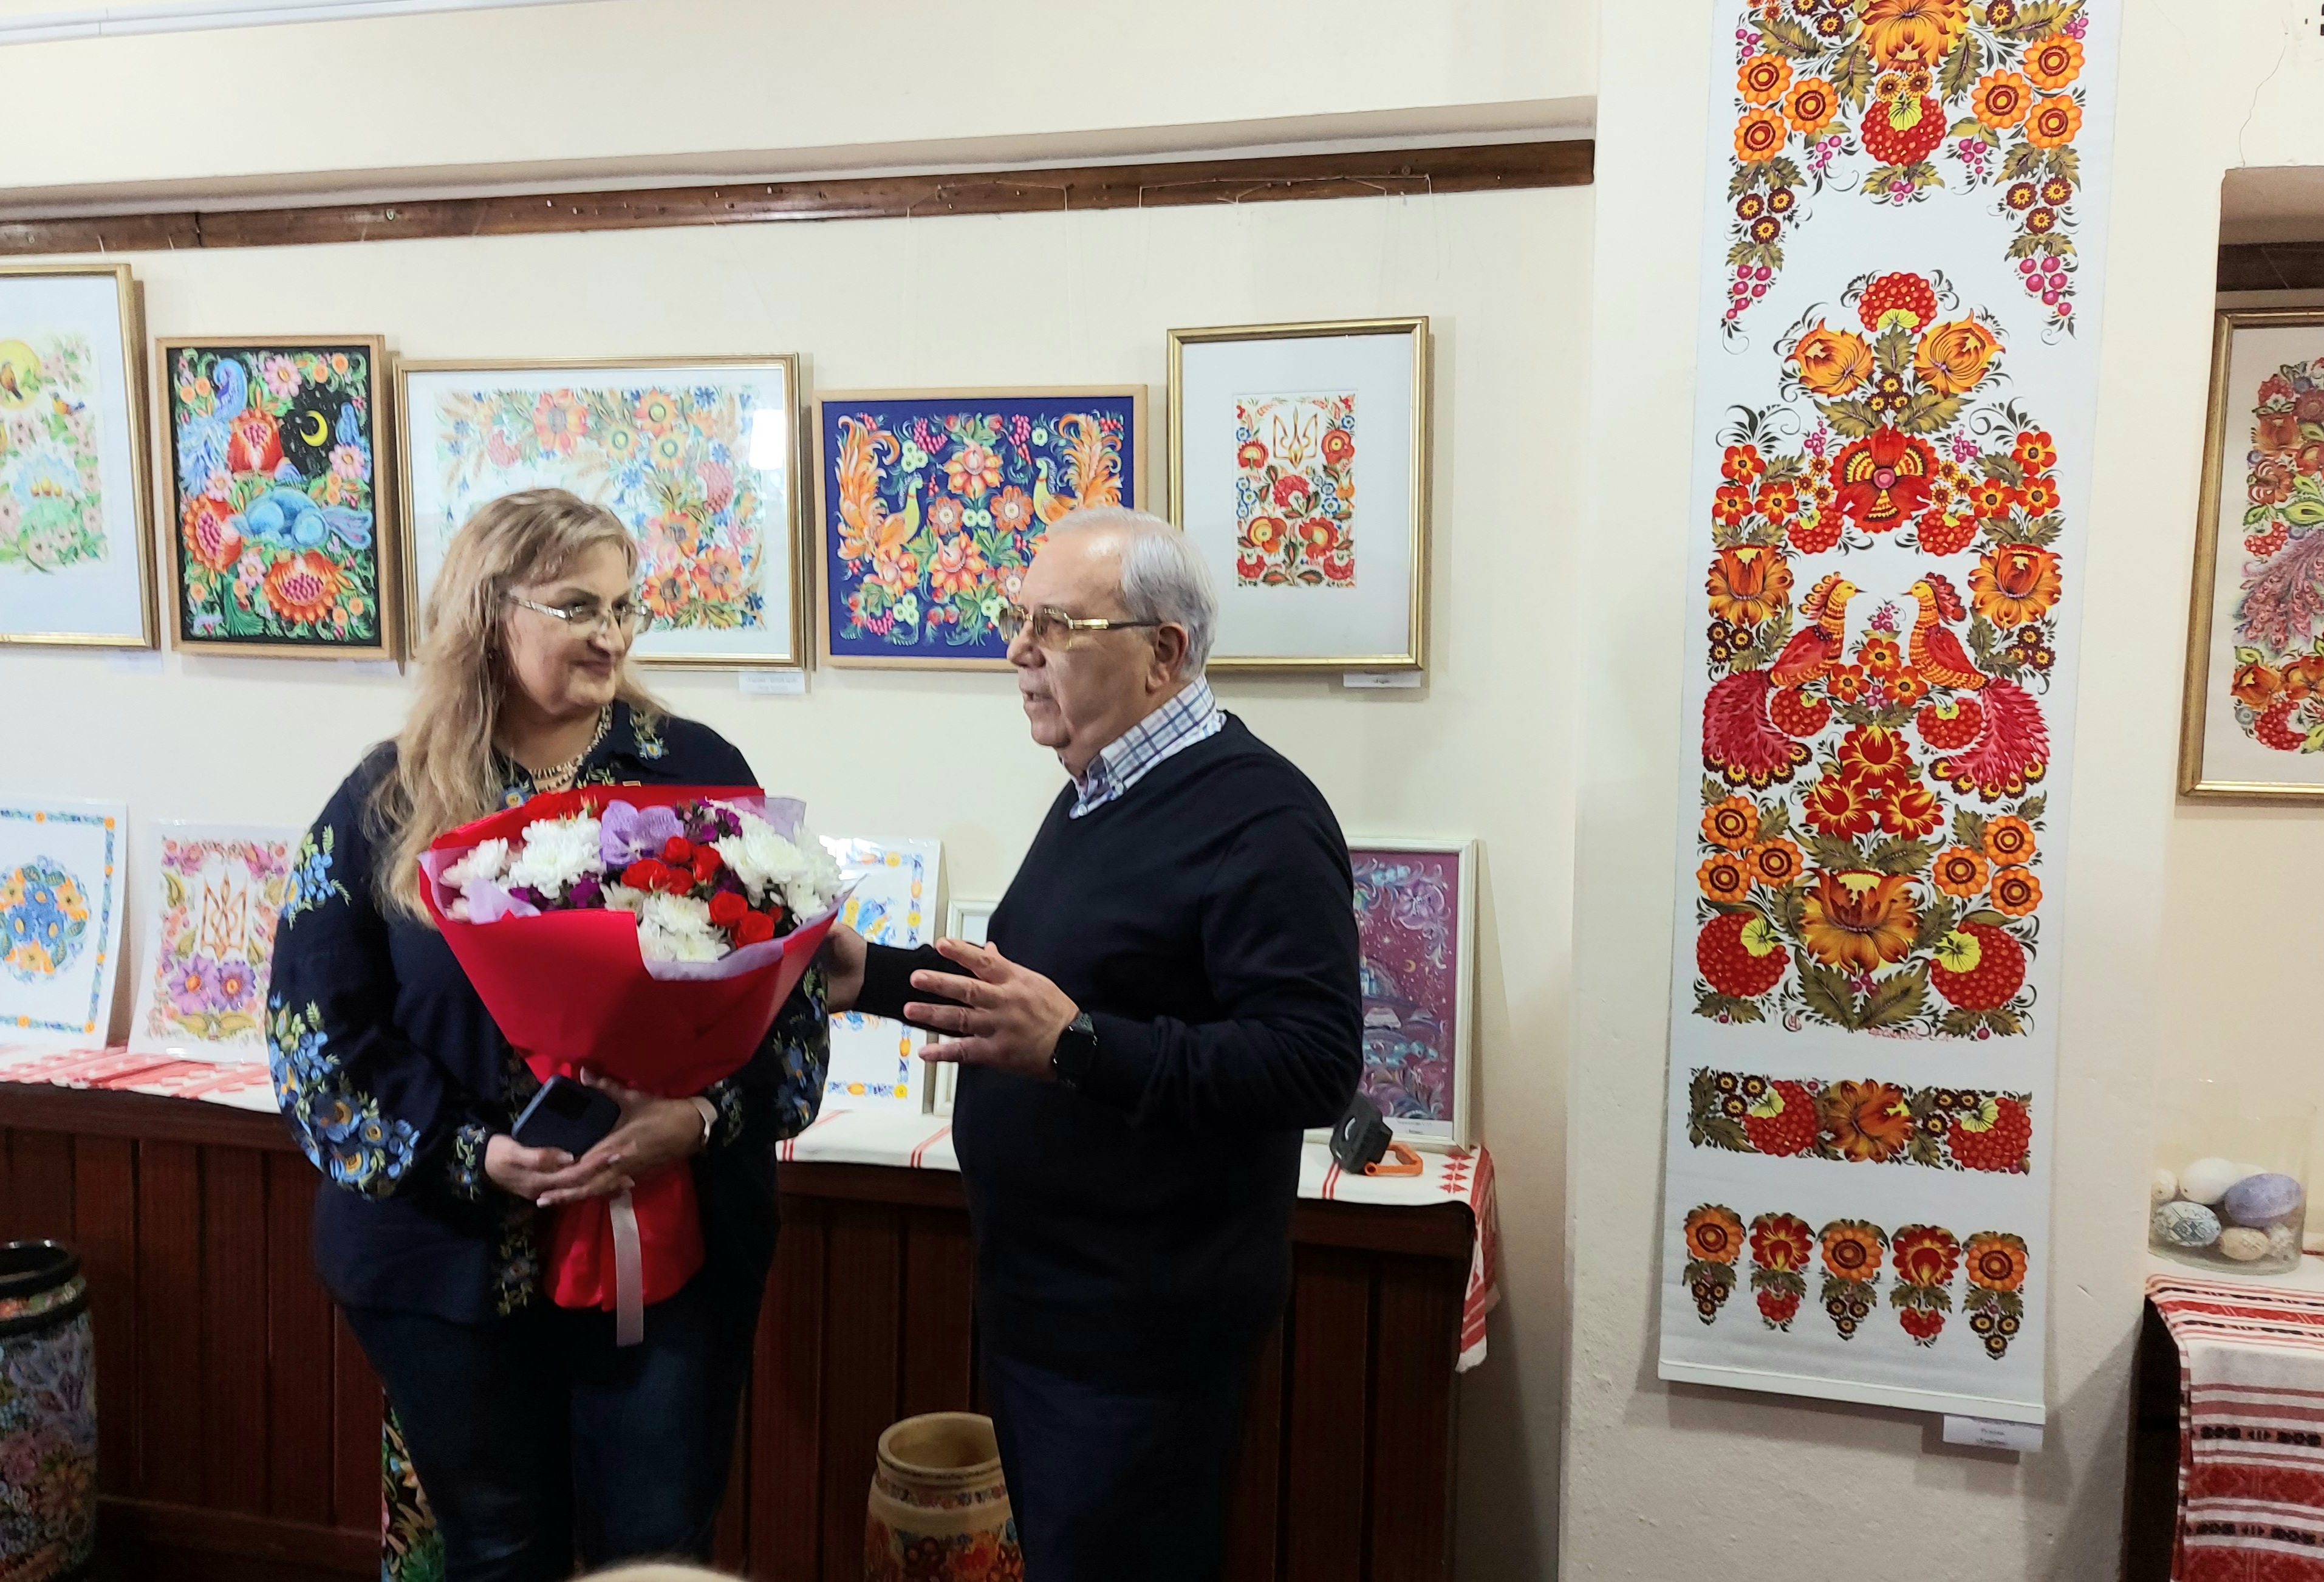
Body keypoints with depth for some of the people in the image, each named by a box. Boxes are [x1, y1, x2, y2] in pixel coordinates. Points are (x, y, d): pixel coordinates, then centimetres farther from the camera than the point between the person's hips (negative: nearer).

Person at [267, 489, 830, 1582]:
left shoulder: (699, 775, -2)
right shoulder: (387, 800, -2)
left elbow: (787, 978, -1)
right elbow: (316, 1020, -3)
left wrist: (706, 1118, -17)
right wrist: (470, 1155, -15)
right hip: (451, 1253, 1)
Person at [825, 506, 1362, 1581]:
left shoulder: (1258, 818, -19)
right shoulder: (1099, 795, 11)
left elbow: (1313, 1066, -27)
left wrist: (1074, 1046, -34)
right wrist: (873, 976, 10)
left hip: (1140, 1327, -9)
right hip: (1035, 1295, 9)